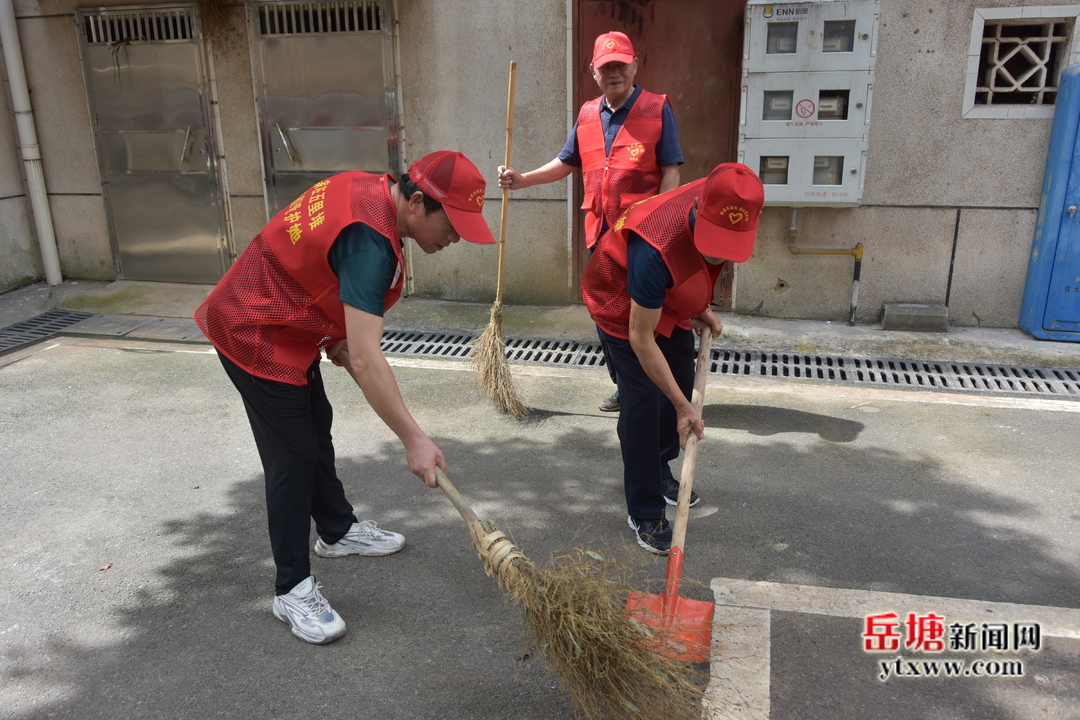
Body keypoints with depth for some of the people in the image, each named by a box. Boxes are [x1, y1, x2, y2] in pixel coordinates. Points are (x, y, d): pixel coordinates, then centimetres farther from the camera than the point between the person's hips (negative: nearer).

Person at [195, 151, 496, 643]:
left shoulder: (371, 189, -2)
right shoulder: (369, 240, -32)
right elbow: (365, 358, -37)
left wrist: (337, 335, 15)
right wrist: (414, 440, -35)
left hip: (285, 326, 10)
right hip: (255, 338, -10)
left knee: (316, 429, 21)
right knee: (294, 456, -6)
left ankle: (338, 530, 40)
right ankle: (292, 591, 7)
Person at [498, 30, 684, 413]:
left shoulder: (657, 110, -4)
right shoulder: (587, 115, 11)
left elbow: (671, 172, -8)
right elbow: (565, 163, 19)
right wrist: (521, 179, 6)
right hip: (600, 233, 6)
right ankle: (626, 387, 29)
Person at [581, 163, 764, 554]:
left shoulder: (721, 205, -24)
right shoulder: (656, 249, -44)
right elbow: (640, 338, -35)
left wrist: (702, 309, -1)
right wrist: (683, 407, -32)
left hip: (670, 298, 7)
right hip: (623, 303, -7)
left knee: (680, 384, 13)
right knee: (643, 398, -12)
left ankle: (657, 470, 36)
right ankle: (644, 513, 0)